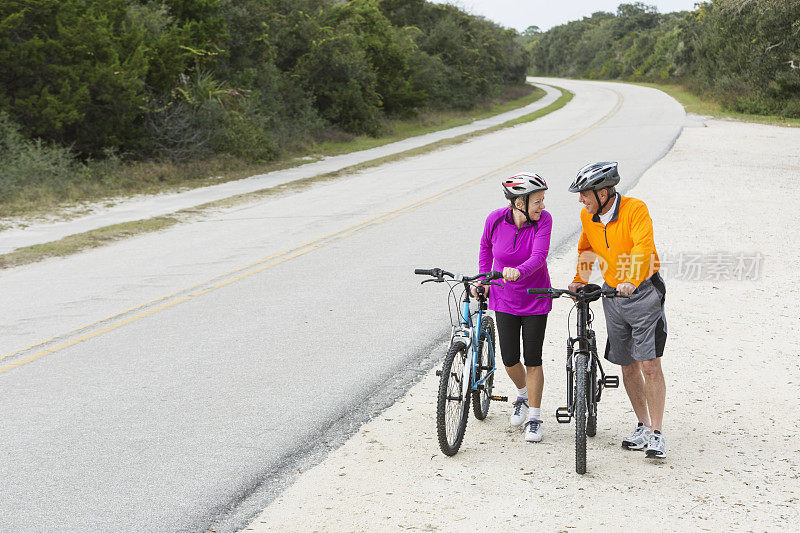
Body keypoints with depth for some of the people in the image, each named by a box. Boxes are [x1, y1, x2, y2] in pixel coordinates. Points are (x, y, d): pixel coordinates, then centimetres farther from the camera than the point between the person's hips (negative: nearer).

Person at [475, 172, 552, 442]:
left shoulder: (543, 220, -19)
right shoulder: (496, 219, -15)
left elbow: (538, 257, -31)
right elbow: (486, 246, 7)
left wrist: (518, 271, -50)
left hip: (535, 298, -1)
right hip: (504, 299, 1)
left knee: (533, 360, 1)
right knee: (509, 359, 3)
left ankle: (534, 417, 15)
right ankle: (523, 394, 35)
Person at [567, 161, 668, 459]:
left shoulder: (635, 209, -18)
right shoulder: (587, 217, 1)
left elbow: (643, 247, -32)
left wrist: (631, 281, -45)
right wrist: (580, 280, 9)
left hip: (643, 292, -6)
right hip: (612, 295, 6)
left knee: (650, 365, -10)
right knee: (628, 366, 10)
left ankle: (656, 434, -4)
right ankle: (643, 427, 22)